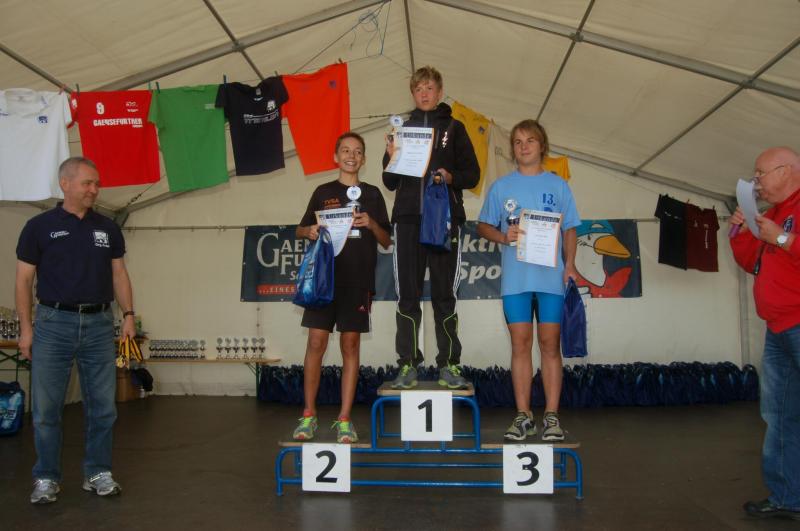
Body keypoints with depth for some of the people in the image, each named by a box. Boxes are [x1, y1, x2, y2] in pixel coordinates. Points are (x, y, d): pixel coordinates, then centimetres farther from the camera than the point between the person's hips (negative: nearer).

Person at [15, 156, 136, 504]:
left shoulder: (108, 228, 9)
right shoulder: (39, 226, 0)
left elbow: (119, 274, 11)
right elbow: (24, 280, 1)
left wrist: (128, 314, 1)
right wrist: (26, 327, -5)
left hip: (99, 323, 3)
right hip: (54, 322, -2)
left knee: (102, 405, 6)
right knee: (47, 407, 4)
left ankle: (98, 473, 19)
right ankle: (46, 477, 19)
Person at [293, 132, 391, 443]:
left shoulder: (372, 194, 10)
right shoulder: (323, 192, 11)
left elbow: (387, 242, 10)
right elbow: (300, 230, 16)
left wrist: (372, 224, -10)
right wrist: (310, 231, -7)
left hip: (358, 280, 0)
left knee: (350, 345, 1)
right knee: (316, 342, -4)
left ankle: (344, 419, 8)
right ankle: (309, 414, 9)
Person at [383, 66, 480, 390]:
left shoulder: (453, 128, 13)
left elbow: (473, 174, 8)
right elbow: (390, 183, 17)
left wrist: (451, 177, -11)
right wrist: (392, 160, -2)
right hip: (408, 219, 2)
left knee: (444, 294, 0)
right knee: (407, 295, 0)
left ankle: (448, 365, 5)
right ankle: (407, 365, 4)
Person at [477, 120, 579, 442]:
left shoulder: (557, 185, 10)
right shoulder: (501, 187, 10)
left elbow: (569, 230, 10)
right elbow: (483, 226, 12)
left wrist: (569, 265, -4)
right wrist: (503, 236, -9)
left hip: (551, 276, 0)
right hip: (515, 278, 0)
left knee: (550, 343, 2)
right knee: (520, 344, 3)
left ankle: (551, 415, 9)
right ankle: (523, 415, 11)